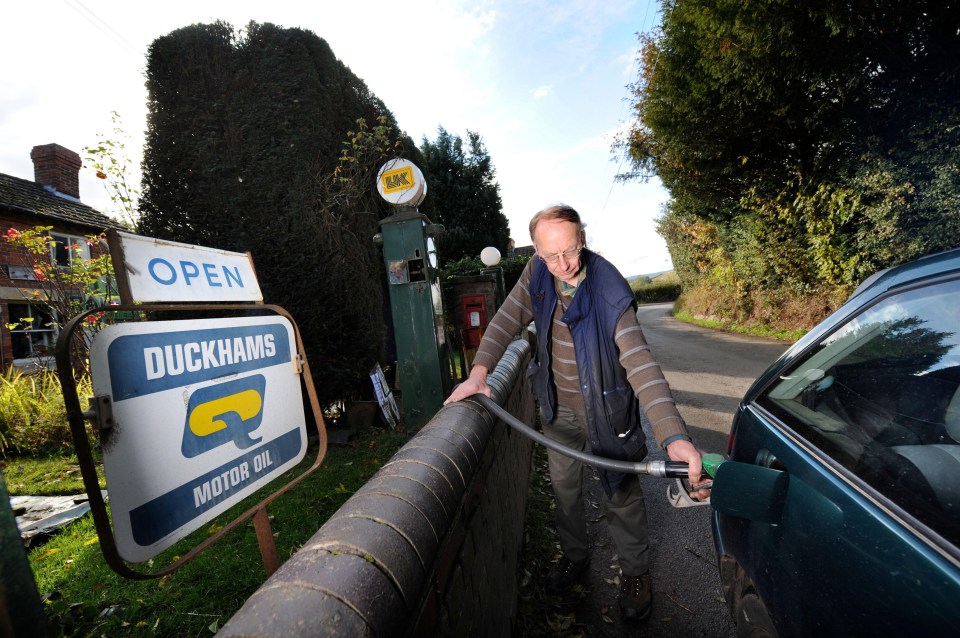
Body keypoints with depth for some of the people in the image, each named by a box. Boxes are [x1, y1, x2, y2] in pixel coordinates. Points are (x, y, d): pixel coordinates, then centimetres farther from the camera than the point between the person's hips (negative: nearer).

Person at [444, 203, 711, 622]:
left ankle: (635, 572, 38)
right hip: (558, 408, 4)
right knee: (564, 488, 19)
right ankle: (574, 556, 45)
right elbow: (505, 323, -8)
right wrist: (478, 372, -23)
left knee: (621, 494, 11)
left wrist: (673, 436, -47)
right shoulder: (537, 274, -13)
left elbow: (639, 363, -36)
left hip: (605, 410, -4)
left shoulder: (610, 293, -28)